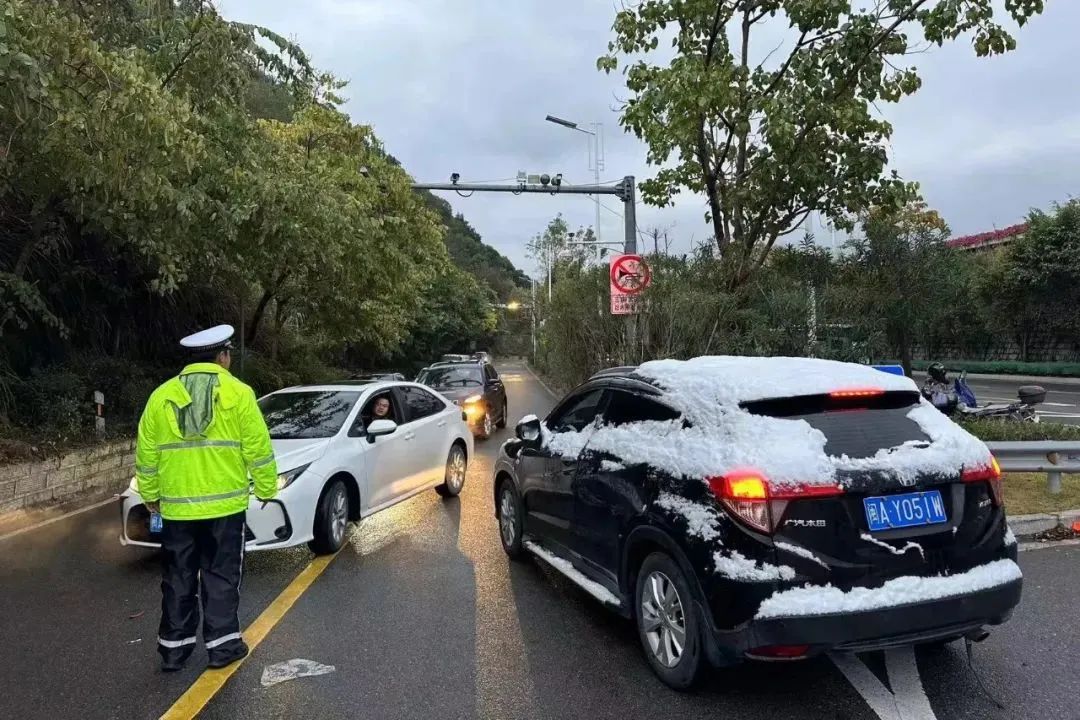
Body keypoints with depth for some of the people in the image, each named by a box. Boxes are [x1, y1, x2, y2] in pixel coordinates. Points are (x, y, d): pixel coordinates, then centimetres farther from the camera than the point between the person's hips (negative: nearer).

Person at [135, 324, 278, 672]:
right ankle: (222, 644, 13)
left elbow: (146, 453, 7)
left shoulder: (162, 396, 3)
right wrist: (266, 489, 4)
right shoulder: (238, 394, -7)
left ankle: (173, 647, 21)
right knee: (221, 577, 8)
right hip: (225, 504, -3)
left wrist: (150, 494, 18)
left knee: (178, 580, 14)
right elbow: (258, 448, -7)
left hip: (176, 507, 3)